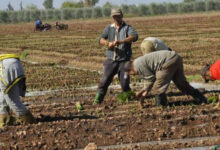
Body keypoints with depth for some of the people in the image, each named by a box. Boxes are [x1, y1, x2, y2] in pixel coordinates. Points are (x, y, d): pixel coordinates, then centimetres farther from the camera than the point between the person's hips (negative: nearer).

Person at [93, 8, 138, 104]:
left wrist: (121, 41, -34)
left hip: (123, 60, -2)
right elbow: (101, 39, -1)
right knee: (104, 81, -5)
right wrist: (107, 43, -25)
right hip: (111, 60, 2)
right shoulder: (109, 28, 11)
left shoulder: (127, 28, 2)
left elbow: (134, 36, -18)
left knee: (125, 82, -3)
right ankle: (97, 100, 3)